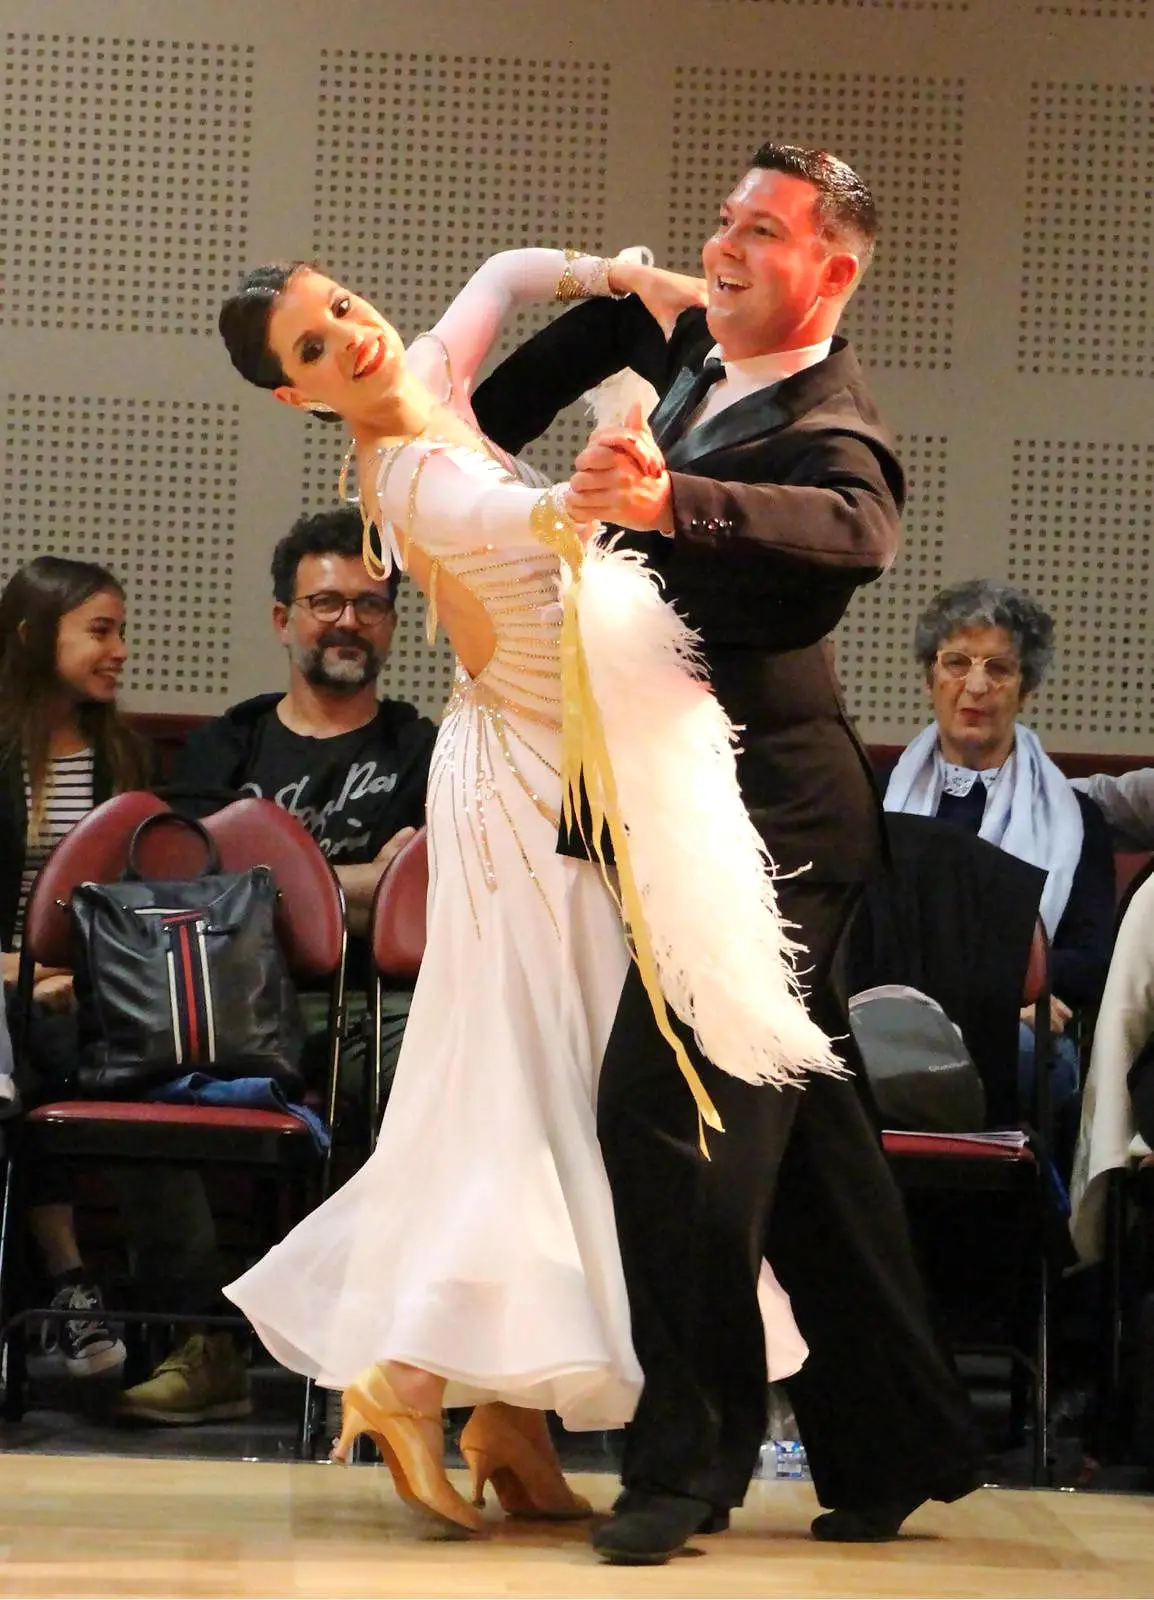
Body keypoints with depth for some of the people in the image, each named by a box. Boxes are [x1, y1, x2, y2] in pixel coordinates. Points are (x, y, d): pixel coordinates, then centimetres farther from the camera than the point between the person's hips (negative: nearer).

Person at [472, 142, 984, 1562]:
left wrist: (668, 501, -55)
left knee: (661, 1101, -17)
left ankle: (689, 1454, -12)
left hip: (770, 802, -9)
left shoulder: (827, 431, -17)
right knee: (801, 1132, 13)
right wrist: (475, 433, 24)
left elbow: (855, 529, -40)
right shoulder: (686, 351, 8)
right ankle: (895, 1444, 22)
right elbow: (608, 317, 30)